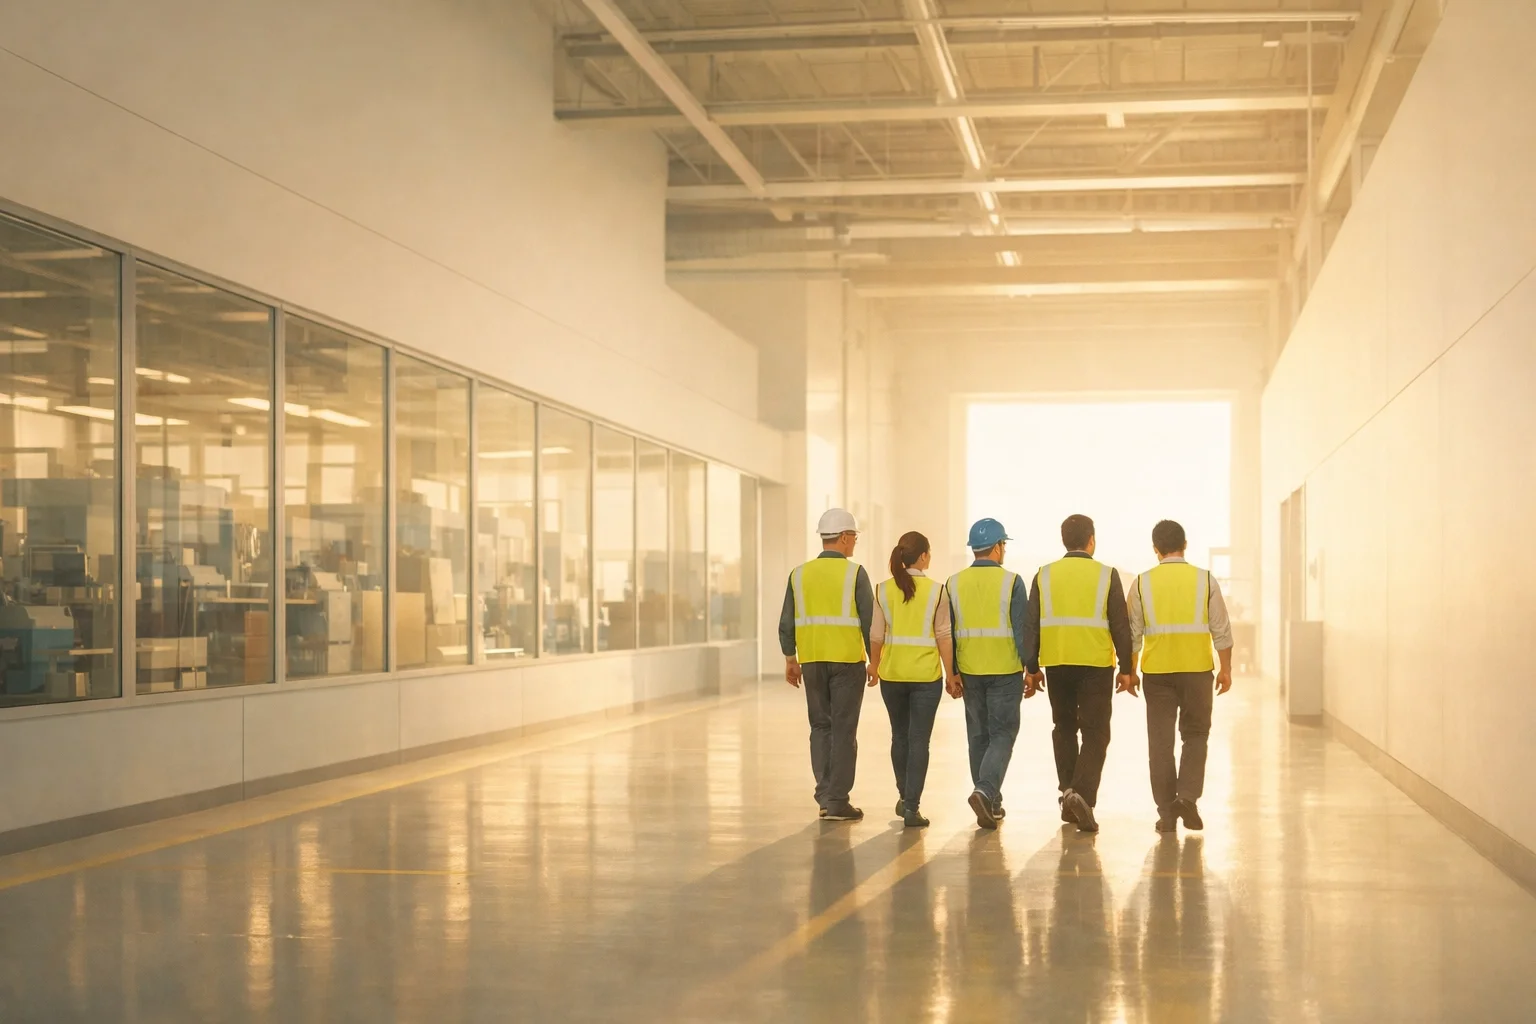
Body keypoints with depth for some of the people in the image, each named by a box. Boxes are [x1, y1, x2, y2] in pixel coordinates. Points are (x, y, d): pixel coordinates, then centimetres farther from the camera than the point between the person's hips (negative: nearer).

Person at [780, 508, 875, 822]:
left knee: (820, 726, 14)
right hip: (847, 660, -4)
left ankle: (825, 794, 9)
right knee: (844, 730, 2)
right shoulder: (854, 573, -6)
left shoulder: (800, 574, 5)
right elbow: (869, 620, -7)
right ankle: (837, 801, 2)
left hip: (812, 661, 4)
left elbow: (787, 624, 6)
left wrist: (790, 660, 15)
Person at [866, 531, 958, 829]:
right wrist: (952, 675, 1)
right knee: (919, 740, 2)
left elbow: (876, 635, 2)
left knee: (899, 736, 19)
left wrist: (874, 666, 18)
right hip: (926, 674, -3)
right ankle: (911, 807, -2)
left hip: (892, 674, 3)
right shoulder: (936, 591, -7)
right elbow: (943, 637, -6)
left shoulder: (883, 590, -1)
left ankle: (904, 797, 32)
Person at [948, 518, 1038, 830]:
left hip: (970, 672, 4)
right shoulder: (1011, 582, -9)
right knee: (1002, 734, 3)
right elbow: (1022, 631, -10)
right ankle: (985, 791, -17)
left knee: (978, 736, 13)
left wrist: (953, 672, 11)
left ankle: (991, 804, 20)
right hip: (1005, 671, -4)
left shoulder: (955, 583, 2)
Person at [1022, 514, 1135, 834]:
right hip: (1096, 664, -2)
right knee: (1095, 733, 0)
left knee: (1064, 728, 17)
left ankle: (1067, 793, 17)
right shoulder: (1107, 575, -3)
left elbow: (1031, 624, 3)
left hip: (1056, 663, 3)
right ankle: (1082, 794, -18)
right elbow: (1120, 625, -2)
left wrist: (1032, 667, 9)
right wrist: (1126, 668, 4)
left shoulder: (1044, 576, 3)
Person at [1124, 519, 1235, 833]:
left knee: (1160, 741, 7)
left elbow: (1133, 633, 1)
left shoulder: (1143, 583, 0)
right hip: (1197, 668, 0)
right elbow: (1221, 630, 0)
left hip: (1157, 671, 0)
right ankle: (1188, 796, -3)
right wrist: (1226, 669, 8)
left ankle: (1167, 812, 7)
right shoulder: (1205, 580, -1)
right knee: (1195, 734, 14)